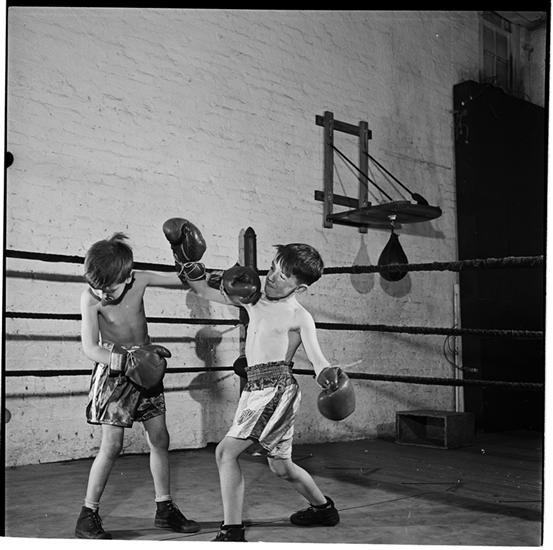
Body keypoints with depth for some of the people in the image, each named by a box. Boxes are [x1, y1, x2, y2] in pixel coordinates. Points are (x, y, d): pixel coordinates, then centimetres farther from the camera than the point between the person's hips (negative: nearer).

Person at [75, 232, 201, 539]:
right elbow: (90, 348, -20)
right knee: (112, 445, -8)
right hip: (114, 372, -5)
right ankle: (88, 516, 7)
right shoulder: (91, 298, -17)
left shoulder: (139, 281, -8)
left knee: (160, 439, 7)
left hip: (146, 368, 5)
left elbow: (179, 280, 9)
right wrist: (127, 360, -31)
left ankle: (164, 509, 19)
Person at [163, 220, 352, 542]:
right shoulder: (254, 298, 11)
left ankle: (232, 532, -10)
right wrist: (183, 257, 3)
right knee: (281, 467, 20)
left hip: (278, 390, -7)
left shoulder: (300, 316, -6)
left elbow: (319, 362, -12)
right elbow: (205, 291, 15)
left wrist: (331, 377, -35)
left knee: (226, 451, -17)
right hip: (254, 390, 7)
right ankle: (323, 508, 43)